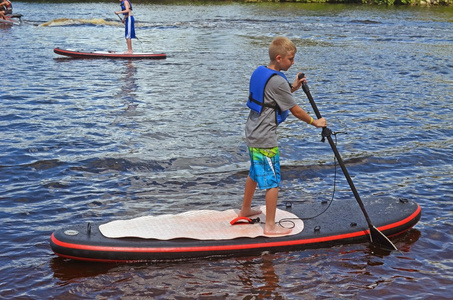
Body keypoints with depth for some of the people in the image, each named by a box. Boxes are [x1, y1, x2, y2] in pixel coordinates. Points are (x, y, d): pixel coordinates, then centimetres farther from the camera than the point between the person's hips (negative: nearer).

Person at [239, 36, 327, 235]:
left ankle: (245, 210, 42)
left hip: (252, 133, 10)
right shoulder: (278, 81, -21)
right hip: (265, 139, -10)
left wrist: (292, 88, 12)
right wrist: (315, 122, -2)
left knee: (255, 173, 26)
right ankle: (270, 226, 5)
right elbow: (295, 110, -14)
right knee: (272, 181, -2)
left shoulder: (260, 72, 6)